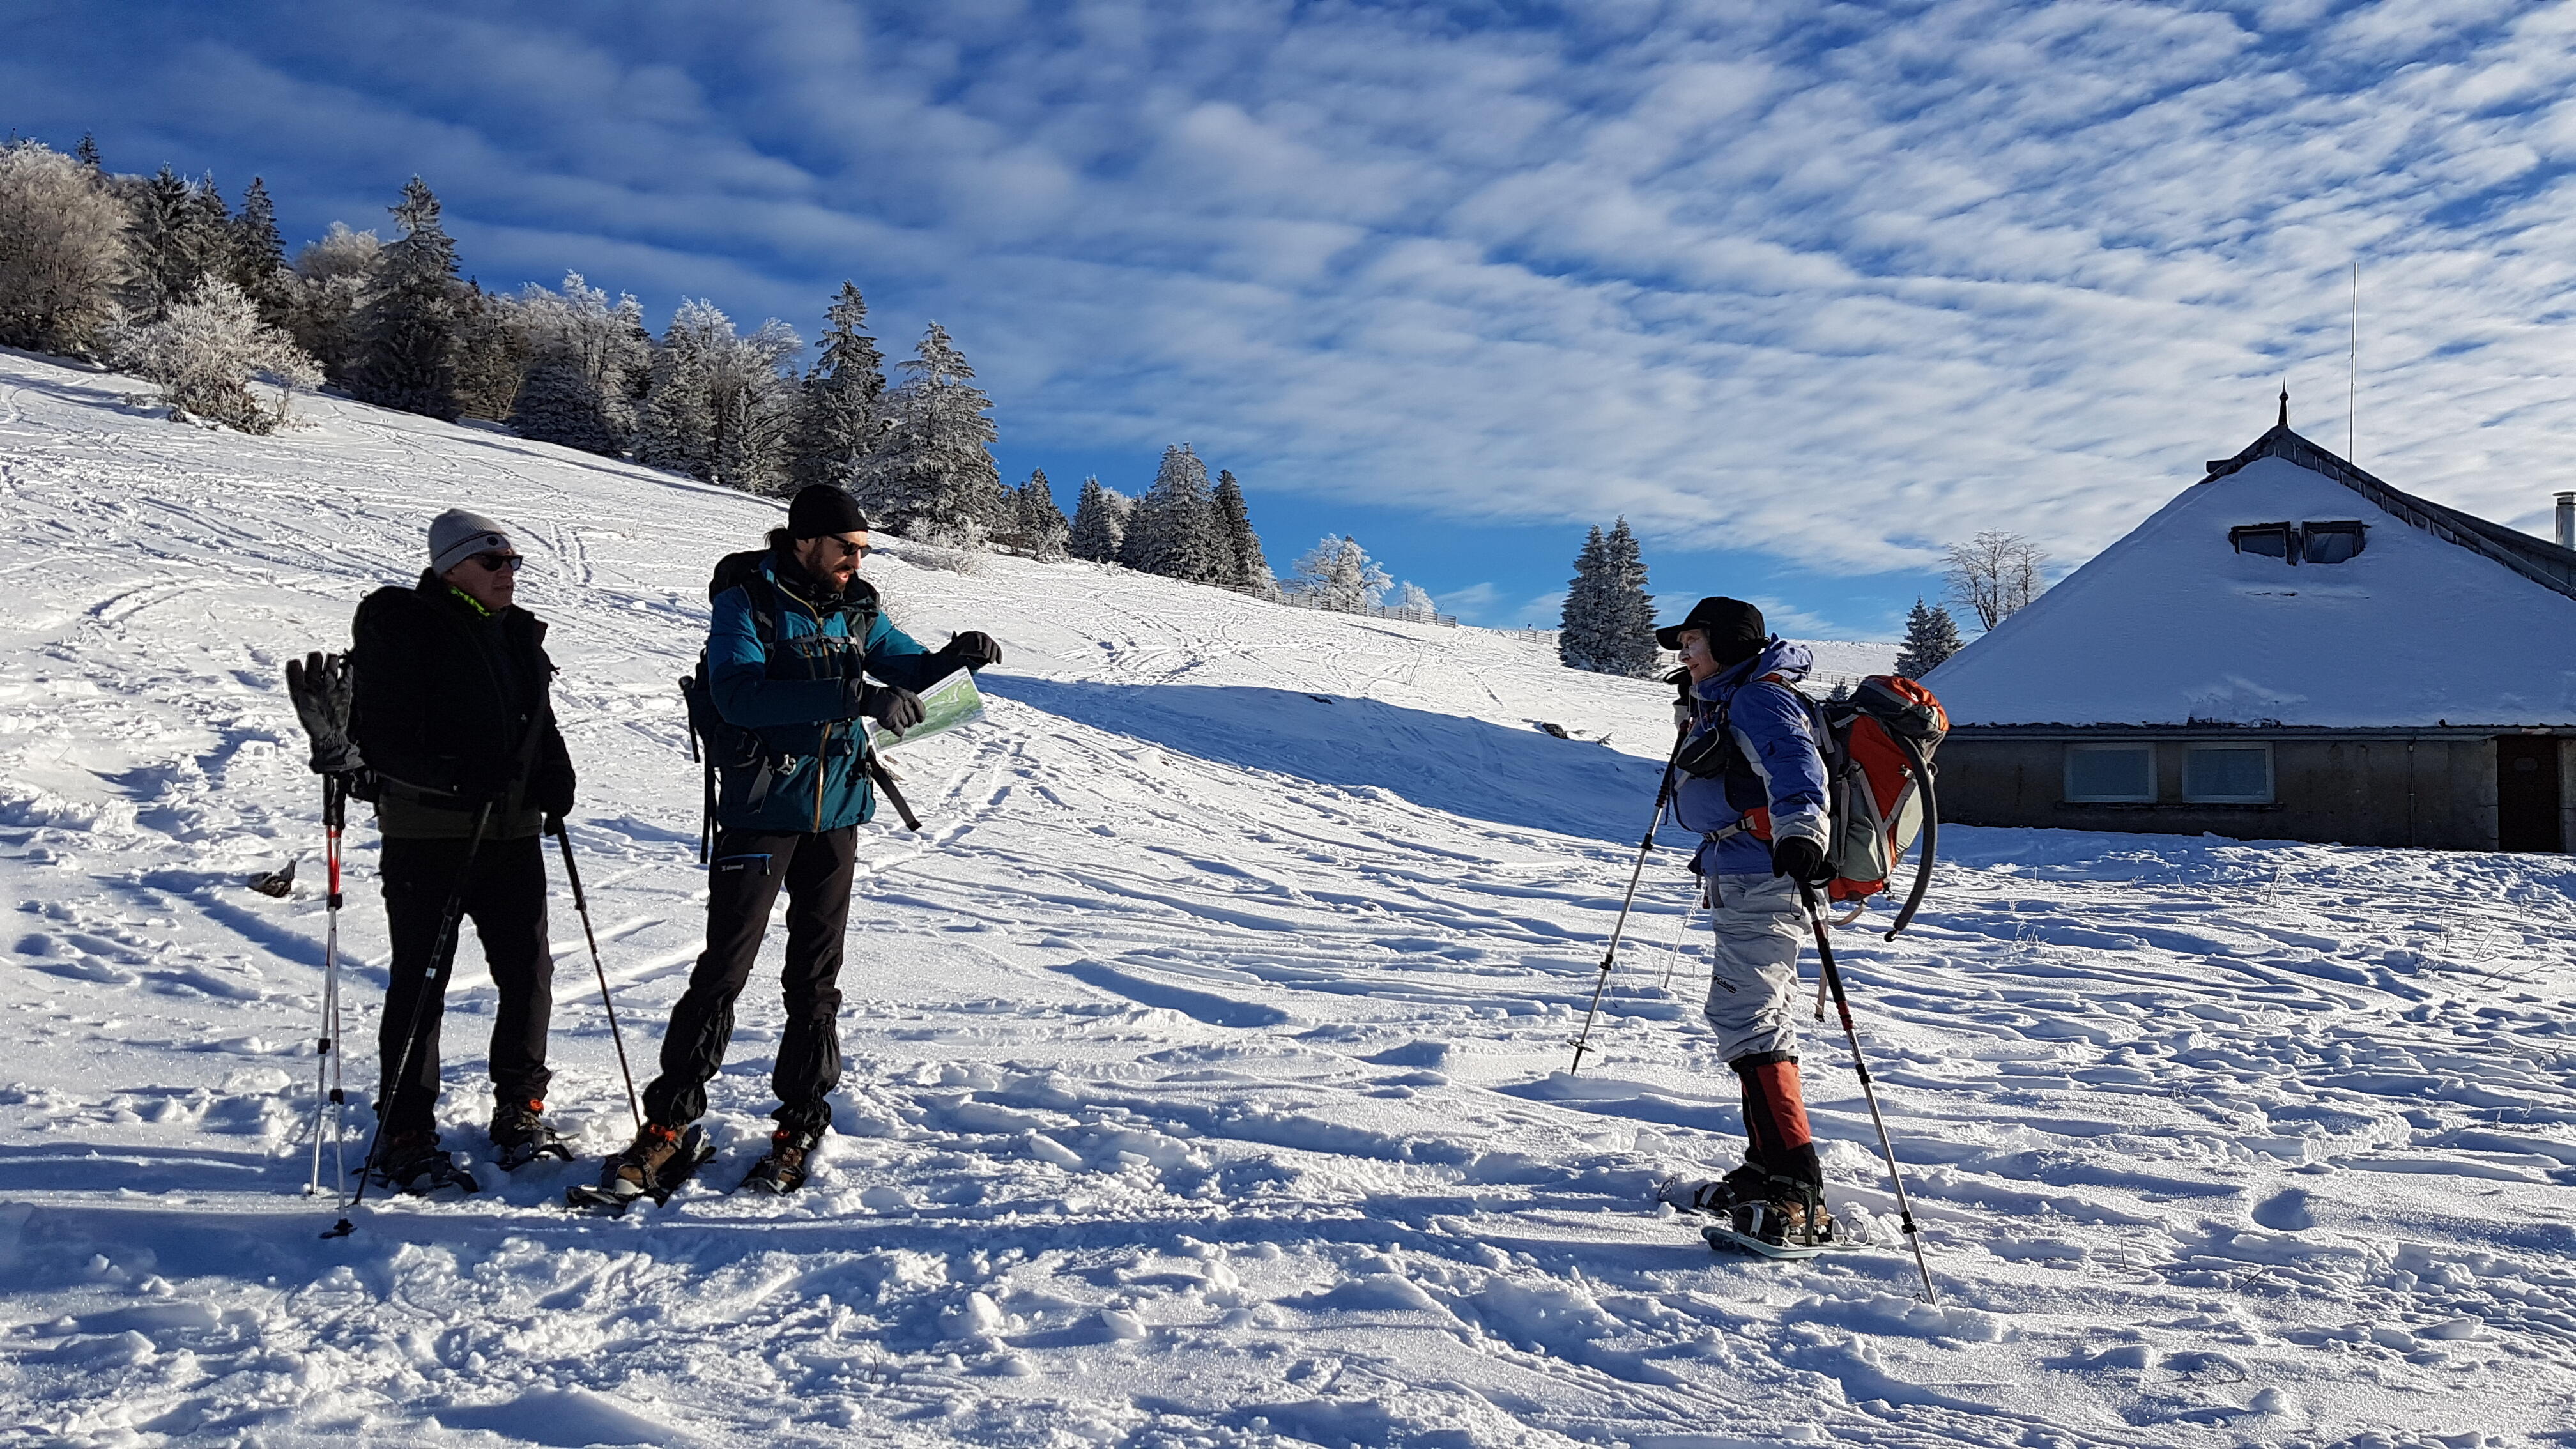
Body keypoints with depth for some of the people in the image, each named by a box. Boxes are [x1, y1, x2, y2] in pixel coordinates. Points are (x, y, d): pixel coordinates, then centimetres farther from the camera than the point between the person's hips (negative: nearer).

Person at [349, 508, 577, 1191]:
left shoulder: (519, 632, 13)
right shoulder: (402, 627, -7)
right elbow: (382, 736, -13)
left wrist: (555, 773, 4)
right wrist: (450, 775, -28)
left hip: (512, 830, 6)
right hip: (427, 832, -6)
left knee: (529, 972, 8)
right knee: (420, 981, 1)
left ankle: (519, 1114, 24)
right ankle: (405, 1134, 13)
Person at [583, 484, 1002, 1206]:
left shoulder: (857, 608, 6)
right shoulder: (746, 599, -10)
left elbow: (909, 670, 20)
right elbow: (737, 692, -26)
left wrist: (957, 657, -3)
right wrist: (852, 696, -34)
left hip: (836, 814, 5)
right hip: (760, 813, -5)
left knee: (816, 976, 10)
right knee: (722, 972, -4)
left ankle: (800, 1124, 20)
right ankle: (669, 1127, 7)